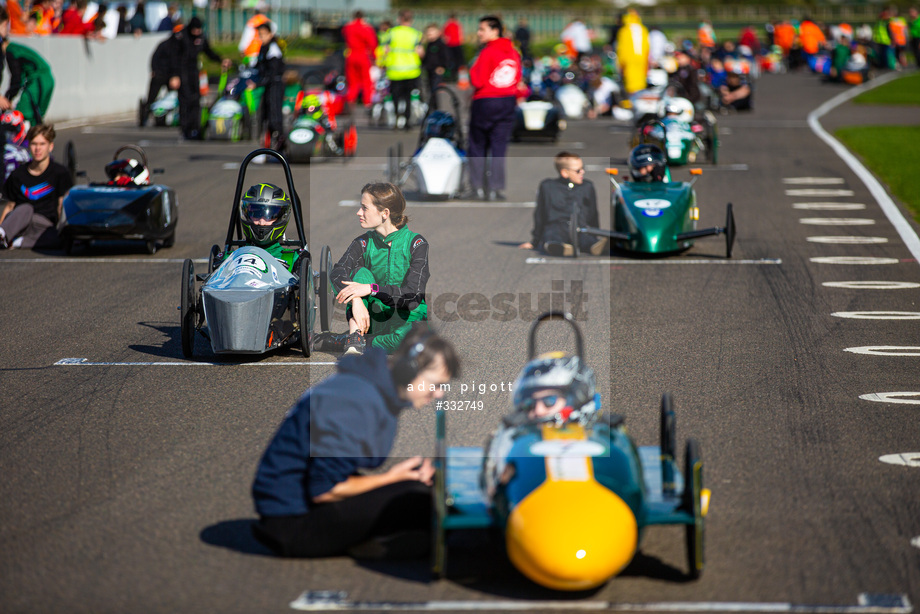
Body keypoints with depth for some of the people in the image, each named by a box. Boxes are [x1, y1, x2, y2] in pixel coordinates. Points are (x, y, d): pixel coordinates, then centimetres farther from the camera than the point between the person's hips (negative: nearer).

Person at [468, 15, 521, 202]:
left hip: (486, 102, -5)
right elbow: (517, 78, 12)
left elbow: (477, 81, -17)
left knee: (478, 146, 7)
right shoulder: (513, 52, 4)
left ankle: (478, 187, 6)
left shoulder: (488, 52, -15)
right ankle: (497, 188, 2)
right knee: (499, 147, 6)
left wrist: (472, 71, 1)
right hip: (508, 101, 5)